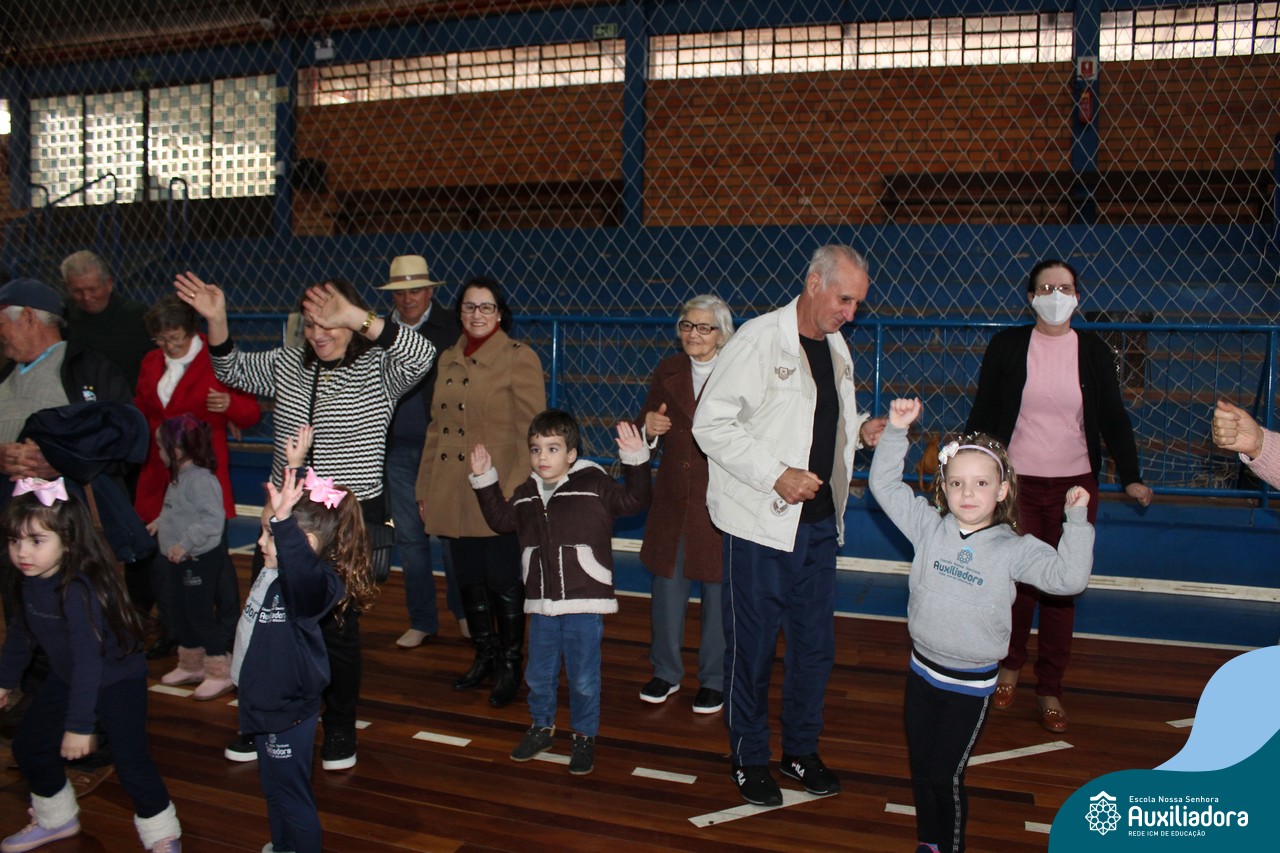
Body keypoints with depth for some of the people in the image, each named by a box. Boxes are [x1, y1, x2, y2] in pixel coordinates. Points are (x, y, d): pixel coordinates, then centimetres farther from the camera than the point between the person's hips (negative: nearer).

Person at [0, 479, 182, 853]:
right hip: (66, 678, 8)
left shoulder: (79, 590, -34)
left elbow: (88, 658, -33)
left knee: (130, 760, -12)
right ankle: (57, 819, 38)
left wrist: (79, 724, -31)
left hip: (118, 681, -8)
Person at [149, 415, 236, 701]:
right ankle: (191, 666, 35)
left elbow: (213, 519, -28)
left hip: (201, 560, -10)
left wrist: (185, 544, -27)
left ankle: (220, 672, 9)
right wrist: (161, 521, 12)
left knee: (201, 615, -2)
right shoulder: (180, 477, 9)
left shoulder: (201, 479, -23)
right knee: (182, 614, 19)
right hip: (180, 560, 10)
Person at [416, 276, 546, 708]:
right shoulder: (447, 360, 14)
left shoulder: (519, 358, -6)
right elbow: (436, 427, 17)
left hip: (499, 494, -6)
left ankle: (510, 666, 19)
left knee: (503, 583, 1)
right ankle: (484, 656, 32)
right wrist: (425, 487, 14)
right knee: (468, 580, 15)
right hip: (454, 493, 6)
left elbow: (531, 430, -10)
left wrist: (520, 491, -16)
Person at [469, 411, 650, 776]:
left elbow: (634, 500, -9)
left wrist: (635, 460, -19)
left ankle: (584, 736, 25)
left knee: (584, 678, 5)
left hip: (584, 605, -5)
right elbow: (500, 519, 24)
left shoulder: (595, 485, -6)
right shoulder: (526, 494, 8)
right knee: (539, 675, 17)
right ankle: (541, 726, 39)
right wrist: (484, 480, 19)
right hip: (541, 606, 5)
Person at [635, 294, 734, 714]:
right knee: (667, 585, 13)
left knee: (718, 592, 8)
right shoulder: (668, 371, 6)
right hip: (673, 498, 4)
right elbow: (646, 423, 12)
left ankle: (714, 680, 26)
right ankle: (666, 671, 32)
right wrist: (648, 427, -9)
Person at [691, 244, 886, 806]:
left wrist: (861, 430, 0)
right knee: (753, 645, 6)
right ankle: (750, 759, 24)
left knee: (816, 644, 13)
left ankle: (801, 750, 32)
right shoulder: (758, 340, -12)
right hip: (762, 523, -6)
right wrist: (776, 475, -22)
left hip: (820, 521, 7)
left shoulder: (837, 345, 10)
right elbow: (711, 424, -16)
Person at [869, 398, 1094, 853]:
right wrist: (896, 431, -12)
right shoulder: (929, 527, -5)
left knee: (946, 776, 5)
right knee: (920, 768, 17)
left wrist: (1077, 521, -26)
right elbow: (884, 484, -4)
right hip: (922, 670, 3)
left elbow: (1068, 577, -19)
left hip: (971, 683, -3)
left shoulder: (1014, 549, -11)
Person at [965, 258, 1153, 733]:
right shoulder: (1007, 346, 0)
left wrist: (1131, 477, 2)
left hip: (1075, 485, 1)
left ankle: (1050, 688, 17)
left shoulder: (1094, 352, 4)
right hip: (1017, 482, -1)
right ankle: (1010, 665, 29)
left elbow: (1113, 418, 8)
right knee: (1016, 581, 2)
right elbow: (983, 413, 4)